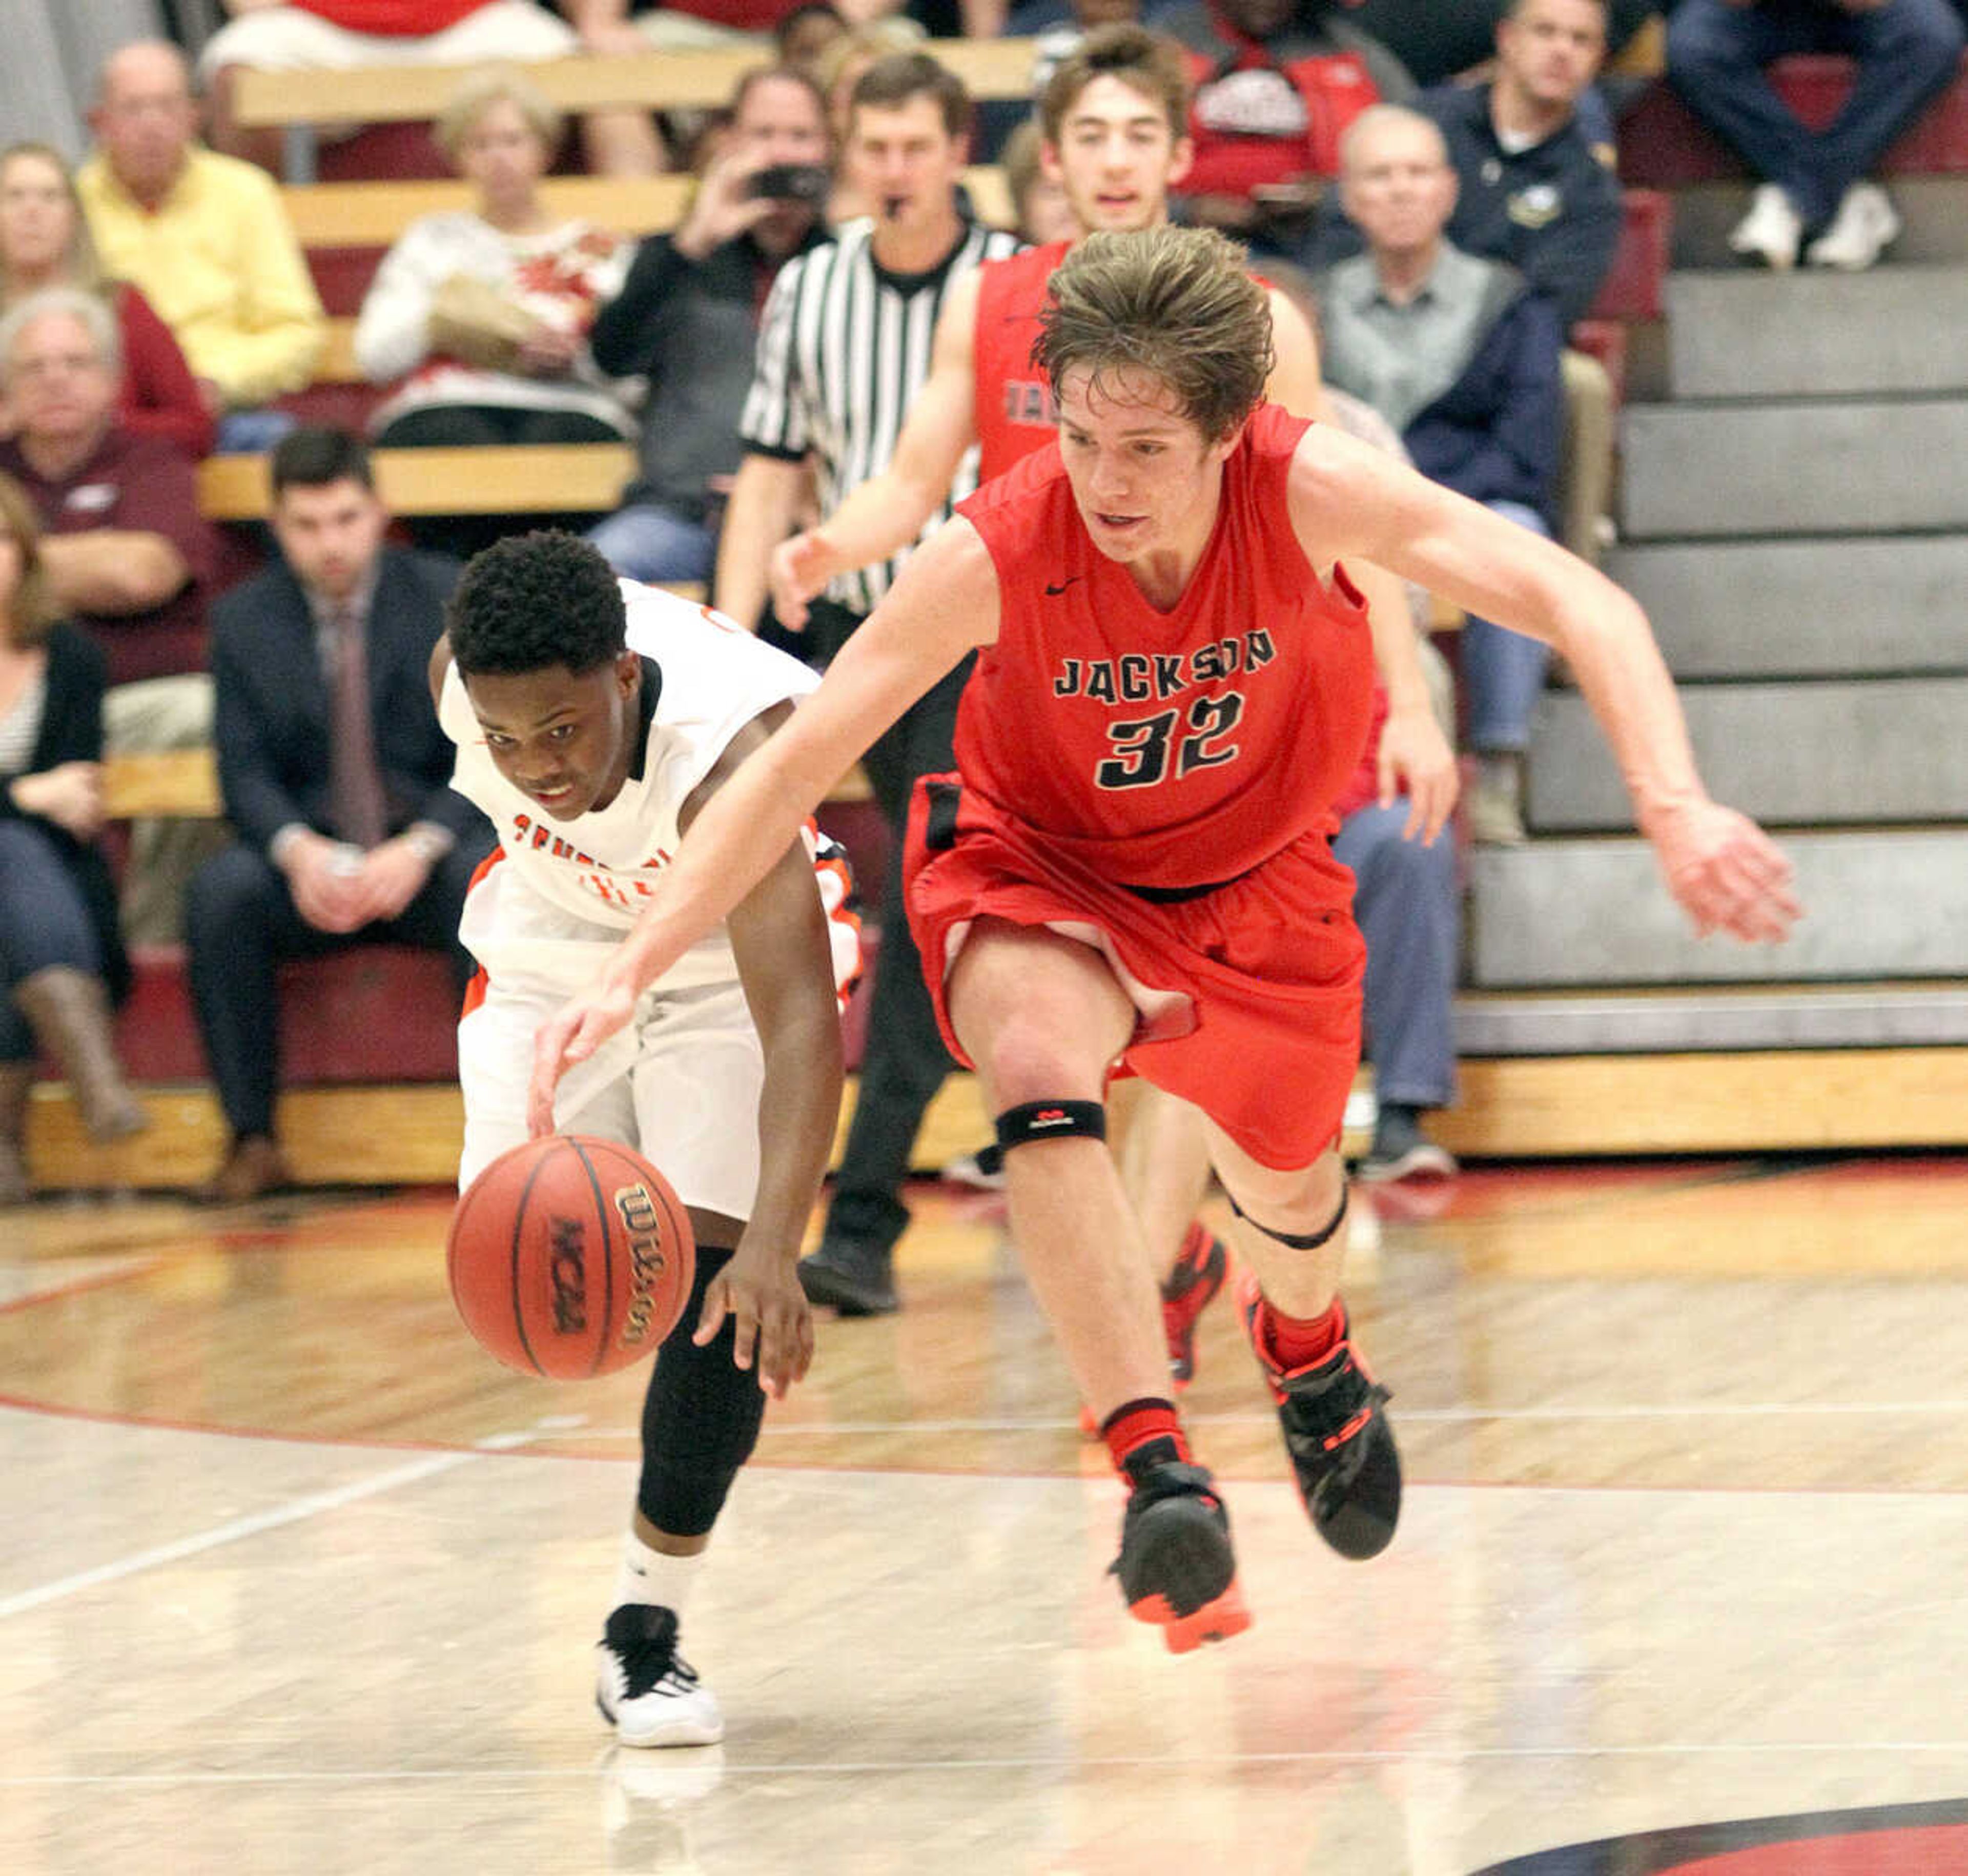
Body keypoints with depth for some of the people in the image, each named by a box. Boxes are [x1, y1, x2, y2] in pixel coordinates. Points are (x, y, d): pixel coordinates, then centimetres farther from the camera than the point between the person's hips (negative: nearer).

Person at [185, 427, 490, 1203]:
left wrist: (419, 849, -24)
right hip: (309, 866, 1)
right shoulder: (244, 620, 6)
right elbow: (245, 772, -1)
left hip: (433, 854, -1)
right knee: (218, 891, -29)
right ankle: (252, 1142, -23)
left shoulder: (450, 598, 1)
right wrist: (298, 850, -23)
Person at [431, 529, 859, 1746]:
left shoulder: (730, 749, -41)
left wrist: (775, 1243, -61)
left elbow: (803, 1020, -50)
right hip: (558, 934, 4)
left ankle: (648, 1632, -4)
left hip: (728, 950, -4)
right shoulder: (465, 681, -28)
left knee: (719, 1259, -18)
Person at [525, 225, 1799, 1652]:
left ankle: (1310, 1356, 57)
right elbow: (798, 760, -27)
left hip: (1258, 876, 2)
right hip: (1041, 866, -2)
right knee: (1042, 1075, -34)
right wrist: (630, 974, -35)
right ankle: (1159, 1475, -37)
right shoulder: (998, 553, -32)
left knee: (1286, 1189, 19)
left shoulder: (1309, 491, -32)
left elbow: (1580, 607, -31)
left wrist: (1676, 811, -46)